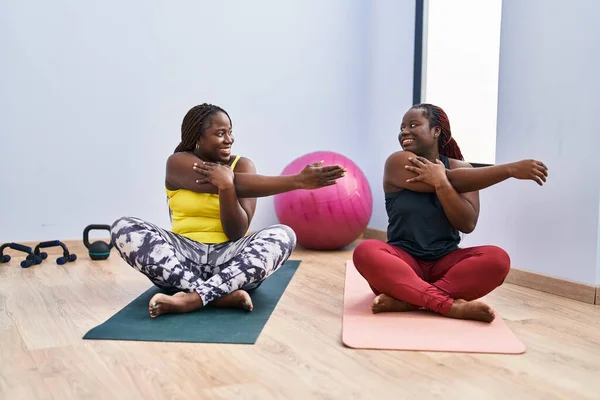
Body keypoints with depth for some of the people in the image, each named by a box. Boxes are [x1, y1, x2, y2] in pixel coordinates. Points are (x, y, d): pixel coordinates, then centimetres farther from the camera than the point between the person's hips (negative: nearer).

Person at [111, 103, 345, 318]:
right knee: (124, 228, -24)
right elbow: (237, 185, -21)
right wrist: (298, 181, -29)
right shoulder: (178, 162, -5)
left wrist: (226, 186, -28)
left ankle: (193, 298, -37)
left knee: (283, 235, -27)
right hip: (184, 256, 0)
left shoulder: (242, 165, 0)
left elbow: (237, 233, -12)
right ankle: (221, 294, -36)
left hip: (228, 258, 0)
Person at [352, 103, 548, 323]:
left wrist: (440, 182, -21)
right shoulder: (398, 162, -5)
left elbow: (467, 224, -9)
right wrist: (512, 169, -16)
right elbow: (454, 181, -16)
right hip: (404, 261, -2)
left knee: (497, 258, -25)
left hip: (445, 262, 3)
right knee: (365, 252, -32)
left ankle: (405, 301, -29)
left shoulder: (460, 167, 4)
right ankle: (452, 306, -34)